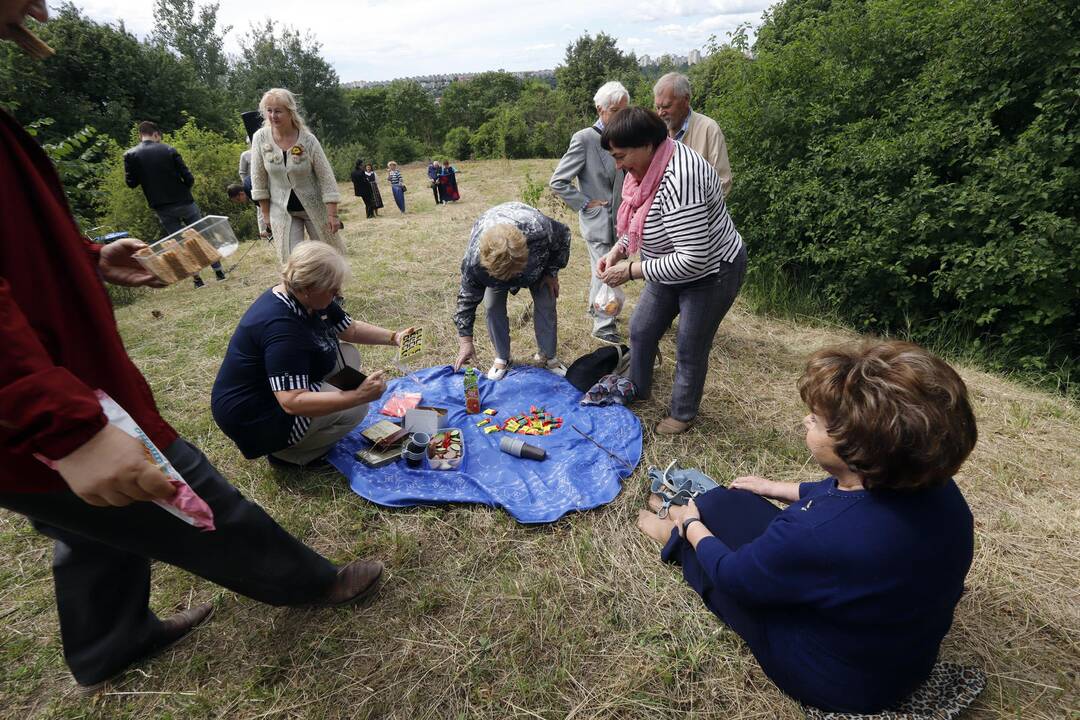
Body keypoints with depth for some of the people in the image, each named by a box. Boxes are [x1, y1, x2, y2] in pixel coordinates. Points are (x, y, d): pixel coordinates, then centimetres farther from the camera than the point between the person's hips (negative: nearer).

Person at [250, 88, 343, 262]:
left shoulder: (308, 139, -13)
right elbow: (258, 179, 0)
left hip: (314, 207, -1)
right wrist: (265, 213, 1)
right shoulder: (260, 138, -8)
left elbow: (326, 178, -12)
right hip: (282, 210, 1)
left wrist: (332, 215, -15)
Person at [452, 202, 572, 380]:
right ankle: (502, 358, 9)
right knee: (492, 306, -10)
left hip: (537, 259, 0)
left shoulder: (540, 229, -47)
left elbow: (563, 235, -21)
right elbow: (467, 299, -27)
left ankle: (548, 356, 13)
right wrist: (465, 340, -24)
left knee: (546, 303, -5)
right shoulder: (474, 260, -44)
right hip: (493, 254, 0)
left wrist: (552, 273, -16)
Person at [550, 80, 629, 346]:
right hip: (598, 220, -6)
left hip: (618, 219, 6)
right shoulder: (584, 139, -12)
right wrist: (585, 204, -13)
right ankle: (604, 326, 12)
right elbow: (557, 182, -13)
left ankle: (596, 311, 38)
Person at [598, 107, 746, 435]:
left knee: (690, 349, 6)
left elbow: (693, 260, -35)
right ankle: (639, 390, 41)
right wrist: (617, 251, -6)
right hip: (672, 268, 9)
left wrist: (631, 270, -28)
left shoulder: (678, 180, -34)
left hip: (710, 274, -9)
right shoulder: (646, 165, -6)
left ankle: (683, 414, 31)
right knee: (641, 329, 17)